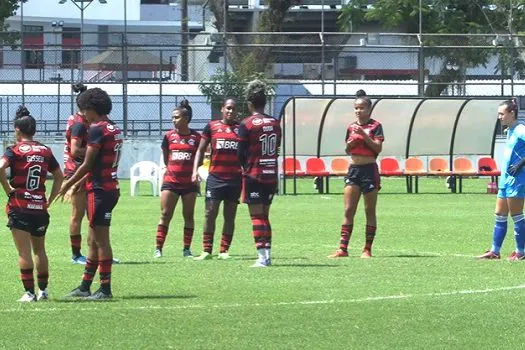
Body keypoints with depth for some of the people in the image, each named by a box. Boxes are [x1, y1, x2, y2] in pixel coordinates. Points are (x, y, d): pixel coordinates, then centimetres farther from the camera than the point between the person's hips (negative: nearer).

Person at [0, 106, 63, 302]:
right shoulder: (45, 151, 8)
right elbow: (59, 176, 13)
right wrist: (50, 199, 15)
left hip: (19, 207, -4)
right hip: (40, 207, 5)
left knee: (24, 252, -3)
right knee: (40, 250, 18)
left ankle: (29, 292, -6)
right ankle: (43, 289, 22)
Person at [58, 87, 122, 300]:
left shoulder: (97, 129, -14)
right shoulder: (114, 129, 13)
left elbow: (87, 164, -14)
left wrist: (68, 184, -2)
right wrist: (80, 183, 23)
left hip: (100, 190, -9)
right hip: (111, 186, 9)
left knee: (101, 240, -5)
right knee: (93, 240, 14)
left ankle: (105, 289, -2)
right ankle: (85, 287, 20)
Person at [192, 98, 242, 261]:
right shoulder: (212, 126, 6)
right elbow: (201, 150, 10)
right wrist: (195, 170, -1)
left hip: (235, 178, 1)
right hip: (215, 177, -1)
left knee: (230, 215, 4)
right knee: (210, 214, -5)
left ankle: (224, 251, 8)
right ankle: (206, 250, -1)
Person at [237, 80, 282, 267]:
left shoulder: (247, 124, -9)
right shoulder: (275, 123, 8)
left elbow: (241, 153, -7)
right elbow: (276, 149, 13)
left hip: (253, 175, -5)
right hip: (271, 175, 5)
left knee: (257, 216, -5)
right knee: (264, 215, 15)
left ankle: (262, 257, -12)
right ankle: (267, 254, 11)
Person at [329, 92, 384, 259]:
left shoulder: (375, 126, -3)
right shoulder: (351, 127, 11)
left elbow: (378, 148, -13)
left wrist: (363, 134, -20)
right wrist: (350, 144, -3)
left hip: (369, 169, -5)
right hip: (354, 169, 5)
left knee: (370, 211, 2)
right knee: (348, 210, -1)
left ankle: (367, 249, 6)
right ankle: (343, 248, -3)